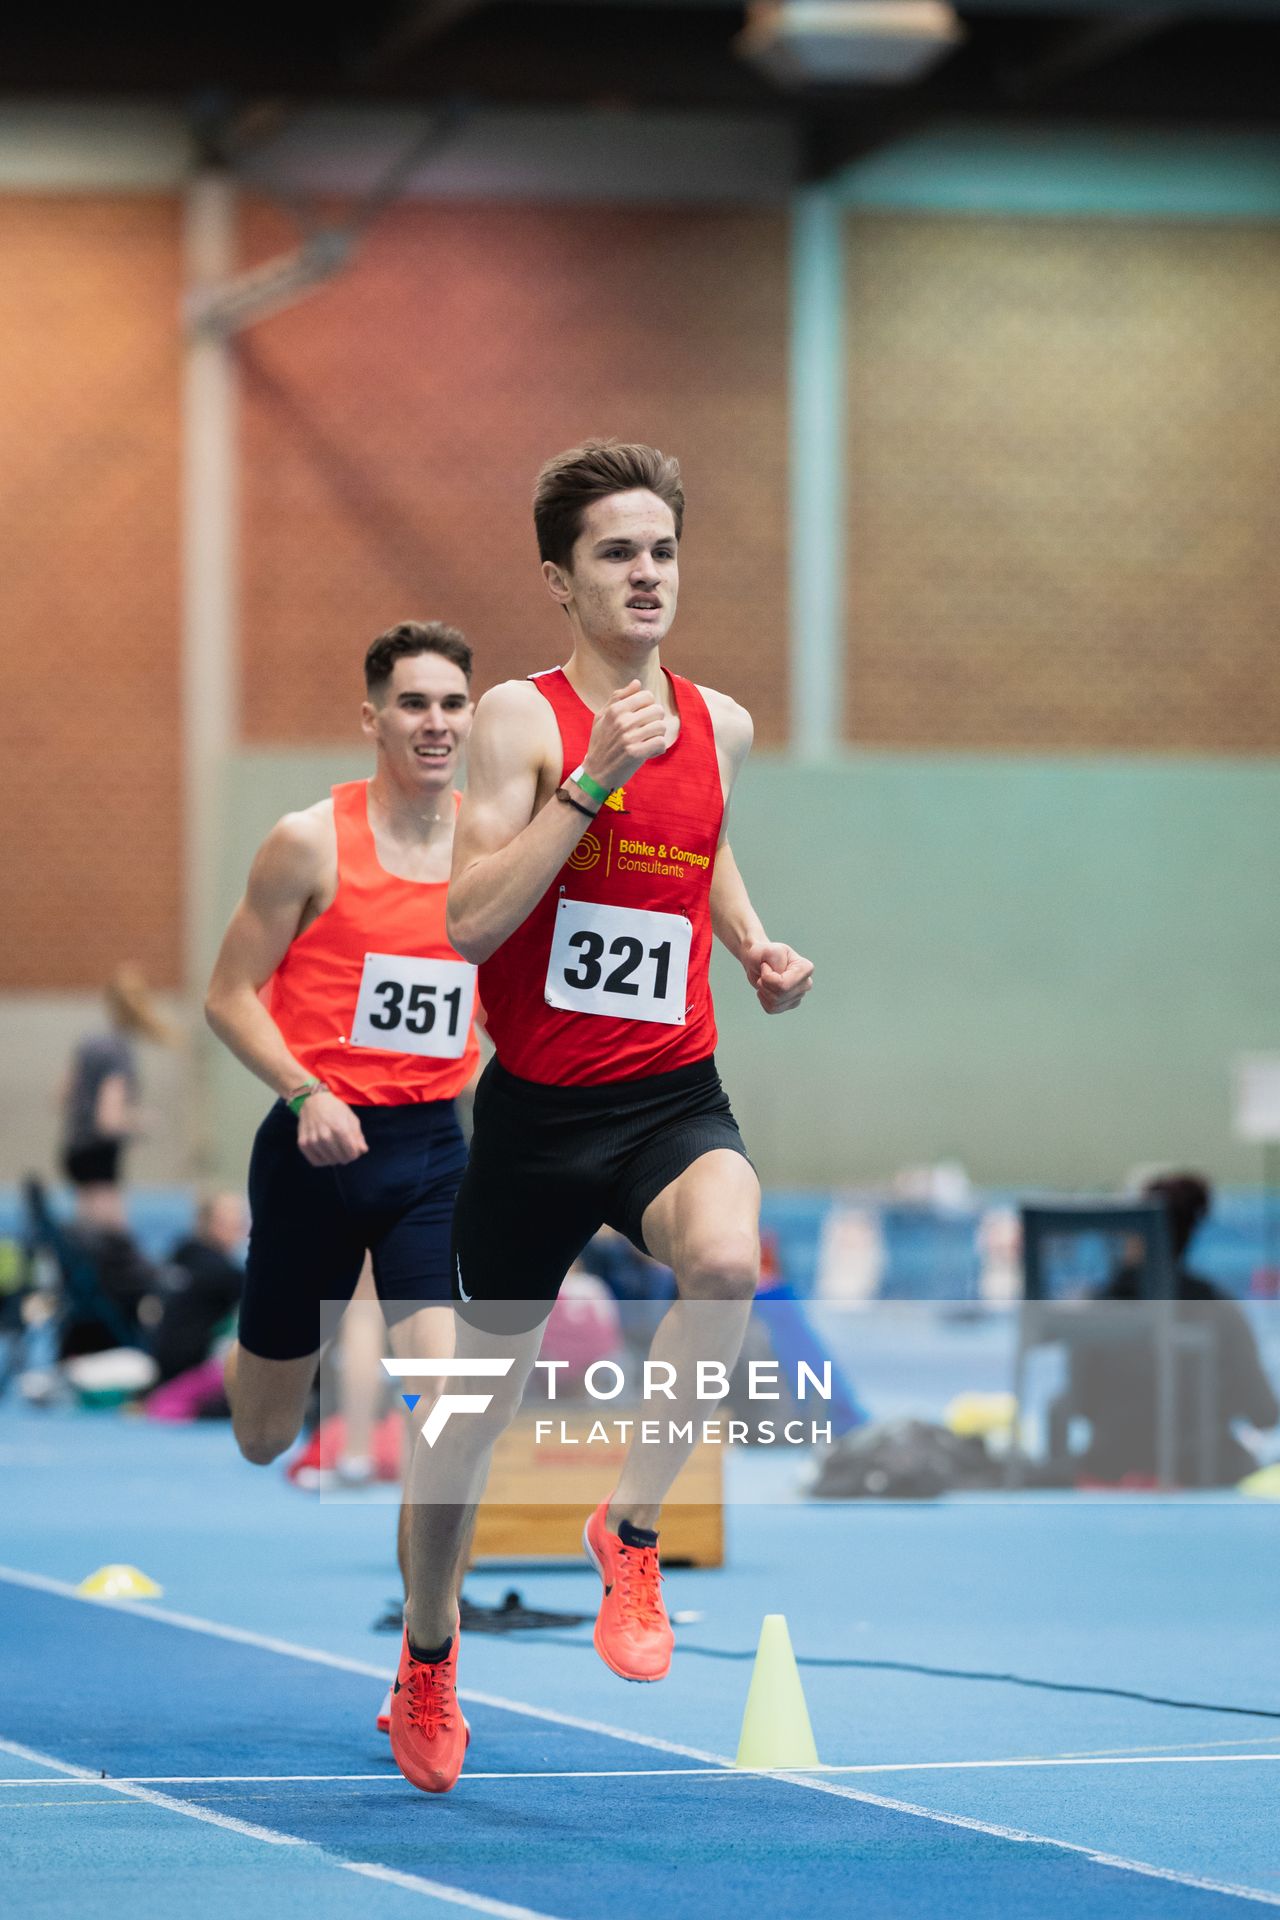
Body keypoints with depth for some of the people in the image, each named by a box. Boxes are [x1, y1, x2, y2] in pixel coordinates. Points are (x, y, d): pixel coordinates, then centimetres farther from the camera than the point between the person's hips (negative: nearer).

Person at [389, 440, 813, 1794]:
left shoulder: (719, 724, 6)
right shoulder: (523, 716, -8)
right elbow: (471, 920, -19)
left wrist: (753, 947, 12)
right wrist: (593, 777, -24)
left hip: (672, 1097, 2)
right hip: (537, 1108, -2)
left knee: (726, 1262, -33)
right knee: (483, 1388, 12)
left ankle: (631, 1525, -11)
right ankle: (428, 1655, 36)